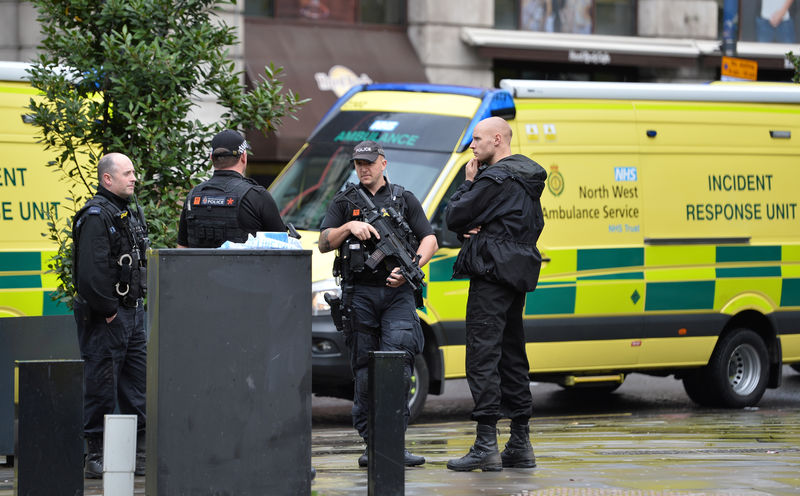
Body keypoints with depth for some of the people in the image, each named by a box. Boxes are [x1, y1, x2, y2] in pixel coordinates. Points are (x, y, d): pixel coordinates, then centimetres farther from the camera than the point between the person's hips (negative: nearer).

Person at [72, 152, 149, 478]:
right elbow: (91, 271, -22)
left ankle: (141, 454, 15)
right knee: (102, 387, -6)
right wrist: (108, 311, -19)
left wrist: (137, 304, 16)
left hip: (132, 313, 9)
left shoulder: (131, 213, 17)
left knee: (139, 384, 10)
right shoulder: (96, 216, -14)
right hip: (103, 317, -9)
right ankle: (97, 457, -2)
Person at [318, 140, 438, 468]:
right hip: (359, 292, 1)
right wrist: (349, 227, -12)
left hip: (397, 292, -1)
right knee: (365, 367, 1)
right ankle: (372, 443, 7)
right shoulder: (343, 202, 16)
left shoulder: (404, 200, 15)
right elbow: (324, 243, 7)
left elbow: (430, 240, 8)